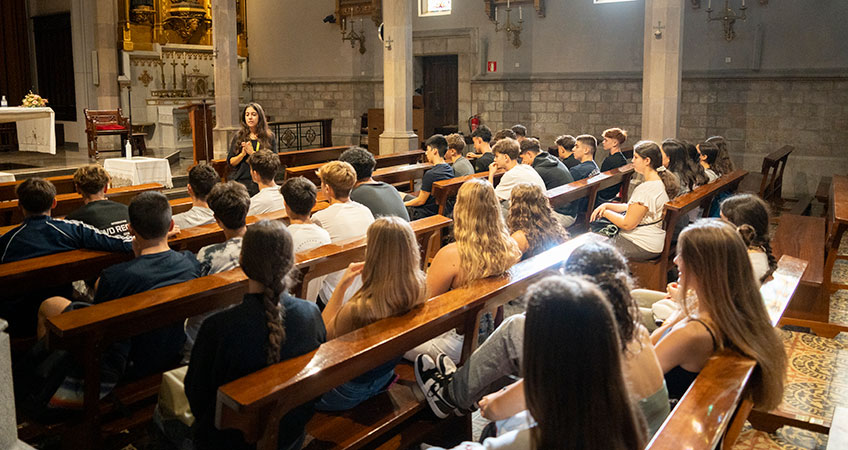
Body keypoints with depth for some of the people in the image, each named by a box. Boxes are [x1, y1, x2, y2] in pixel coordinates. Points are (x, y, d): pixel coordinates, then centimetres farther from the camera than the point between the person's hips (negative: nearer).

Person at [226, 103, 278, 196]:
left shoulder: (269, 137, 3)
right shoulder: (238, 137, 9)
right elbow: (230, 162, 9)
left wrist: (252, 153, -11)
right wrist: (243, 154, -10)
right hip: (240, 181, 1)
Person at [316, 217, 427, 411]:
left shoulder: (358, 310, -40)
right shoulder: (419, 289, -19)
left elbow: (322, 334, -15)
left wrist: (342, 285, -19)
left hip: (349, 392, -7)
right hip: (384, 378, 7)